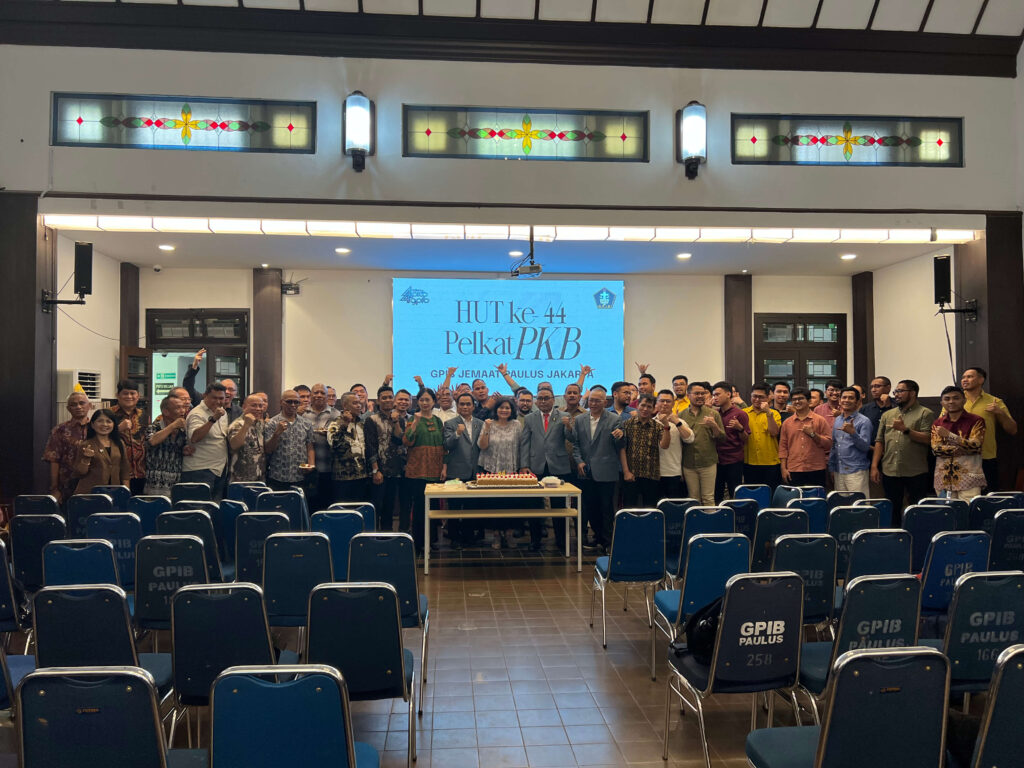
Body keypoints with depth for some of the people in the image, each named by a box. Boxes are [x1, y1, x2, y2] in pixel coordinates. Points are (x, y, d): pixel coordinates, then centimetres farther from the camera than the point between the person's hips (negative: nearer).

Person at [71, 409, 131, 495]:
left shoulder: (119, 443, 7)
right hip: (89, 492, -3)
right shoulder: (85, 445, -2)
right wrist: (86, 459, -18)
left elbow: (124, 471, 13)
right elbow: (80, 473, -3)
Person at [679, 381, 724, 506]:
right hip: (688, 464, 2)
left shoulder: (713, 414, 3)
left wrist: (714, 425, -16)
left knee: (708, 499, 0)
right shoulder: (681, 415, 6)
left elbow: (722, 437, 0)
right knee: (693, 499, 10)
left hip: (708, 463, -2)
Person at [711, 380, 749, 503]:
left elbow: (745, 440, -2)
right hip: (717, 460, 5)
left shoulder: (740, 414, -5)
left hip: (734, 462, -5)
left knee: (735, 496, 0)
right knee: (716, 496, 9)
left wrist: (740, 428, -24)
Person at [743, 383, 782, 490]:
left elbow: (774, 433, -12)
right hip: (749, 463, 1)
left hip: (770, 463, -1)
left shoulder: (774, 414, 4)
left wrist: (768, 413, -15)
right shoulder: (744, 413, 7)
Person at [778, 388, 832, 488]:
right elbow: (783, 446, 9)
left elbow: (829, 444, 0)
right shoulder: (787, 423, 10)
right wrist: (783, 468, 2)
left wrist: (813, 434, -14)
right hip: (794, 471, 1)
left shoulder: (820, 420, 4)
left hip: (816, 471, -1)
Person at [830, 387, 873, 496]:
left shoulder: (864, 421, -5)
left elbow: (865, 447, -11)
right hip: (839, 471, 6)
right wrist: (832, 468, 17)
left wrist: (853, 433, -26)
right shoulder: (837, 420, 14)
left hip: (856, 471, -6)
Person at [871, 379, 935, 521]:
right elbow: (879, 442, 13)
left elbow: (928, 439, -11)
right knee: (892, 511, 11)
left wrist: (905, 429, -20)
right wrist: (874, 466, 6)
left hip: (916, 473, -5)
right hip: (889, 472, 5)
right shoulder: (887, 415, 15)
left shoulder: (925, 414, 1)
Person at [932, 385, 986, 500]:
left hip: (968, 479, -3)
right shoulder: (937, 424, 13)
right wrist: (965, 449, -7)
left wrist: (949, 435, -16)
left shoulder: (976, 421, 3)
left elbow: (975, 446, -10)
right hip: (943, 478, 3)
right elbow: (935, 449, 0)